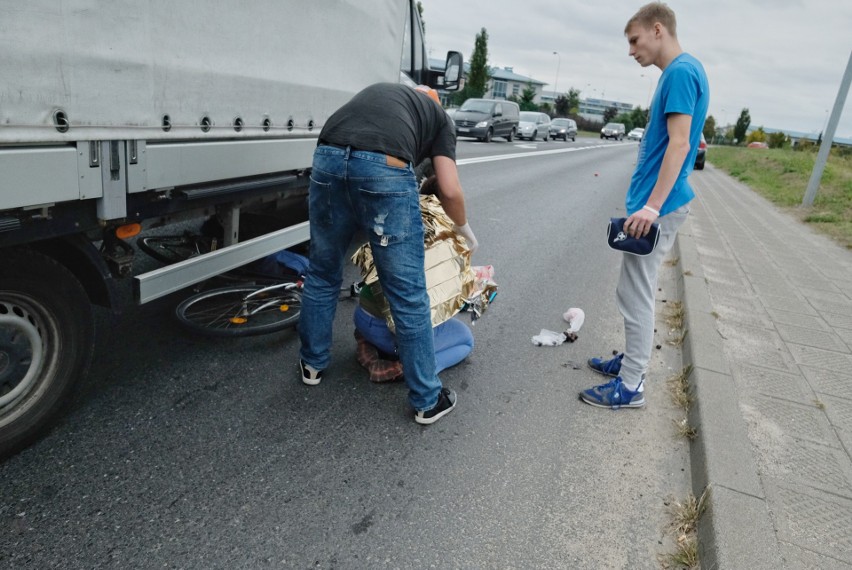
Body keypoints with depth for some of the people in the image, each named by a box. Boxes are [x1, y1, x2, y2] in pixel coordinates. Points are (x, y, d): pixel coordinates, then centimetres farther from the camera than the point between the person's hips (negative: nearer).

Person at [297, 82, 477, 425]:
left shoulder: (378, 91, 39)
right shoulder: (439, 116, 27)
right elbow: (450, 191, 13)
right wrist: (464, 229, 32)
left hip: (327, 159, 4)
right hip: (385, 168, -4)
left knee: (322, 274, 23)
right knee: (408, 294, 6)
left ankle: (312, 364, 41)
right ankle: (427, 401, 20)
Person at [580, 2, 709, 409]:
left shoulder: (682, 71, -13)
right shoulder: (676, 73, 17)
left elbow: (679, 145, -21)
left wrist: (651, 207, -25)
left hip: (657, 208, -10)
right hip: (656, 203, 10)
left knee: (635, 296, -4)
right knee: (634, 292, 17)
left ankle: (631, 386, 7)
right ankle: (632, 360, 31)